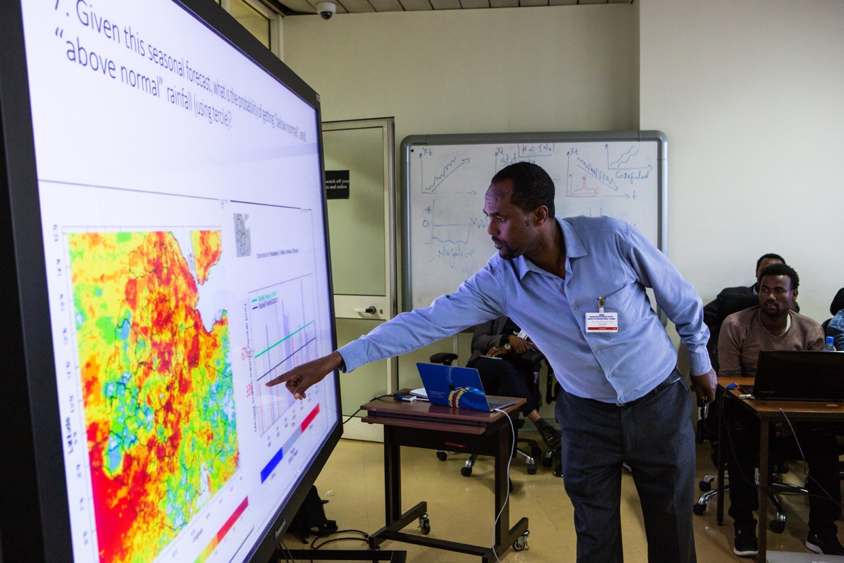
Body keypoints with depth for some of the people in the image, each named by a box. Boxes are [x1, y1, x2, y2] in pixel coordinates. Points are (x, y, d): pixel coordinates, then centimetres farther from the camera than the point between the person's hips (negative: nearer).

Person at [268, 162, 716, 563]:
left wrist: (700, 361, 9)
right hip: (587, 414, 1)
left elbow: (682, 301, -5)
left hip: (659, 402, 0)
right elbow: (429, 322, -18)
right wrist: (334, 360, -22)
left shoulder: (613, 239, -21)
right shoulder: (499, 279, -16)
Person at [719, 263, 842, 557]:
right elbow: (729, 380, -9)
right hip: (747, 405, -2)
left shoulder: (811, 331, 1)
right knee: (739, 430, -34)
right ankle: (744, 524, -19)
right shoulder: (735, 325, -8)